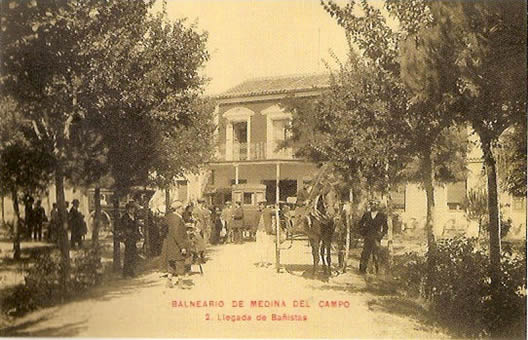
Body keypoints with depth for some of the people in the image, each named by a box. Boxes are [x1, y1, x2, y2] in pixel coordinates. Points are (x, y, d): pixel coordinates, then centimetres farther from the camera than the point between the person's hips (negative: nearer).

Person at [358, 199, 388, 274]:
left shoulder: (382, 216, 3)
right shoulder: (366, 214, 8)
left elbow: (385, 227, 9)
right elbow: (360, 223, 19)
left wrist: (381, 235, 0)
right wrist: (362, 232, 10)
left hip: (376, 237, -2)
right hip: (367, 237, 2)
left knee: (375, 253, -7)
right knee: (366, 253, 0)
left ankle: (375, 270, -1)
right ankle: (362, 268, 5)